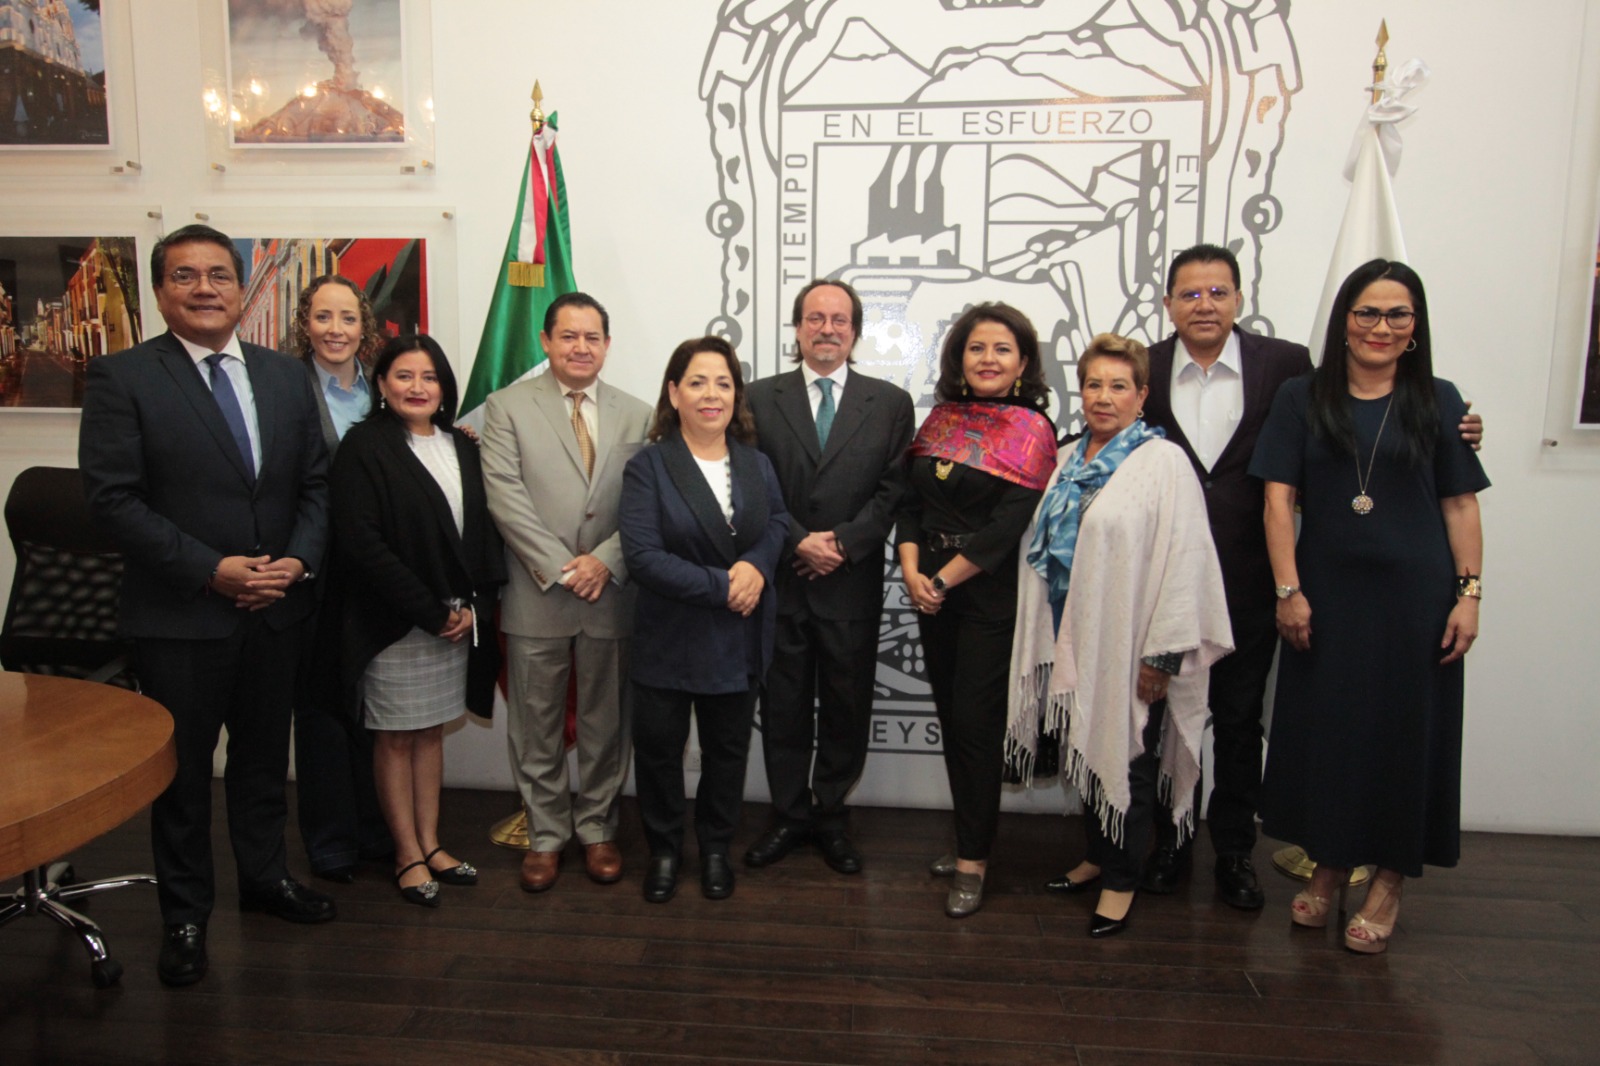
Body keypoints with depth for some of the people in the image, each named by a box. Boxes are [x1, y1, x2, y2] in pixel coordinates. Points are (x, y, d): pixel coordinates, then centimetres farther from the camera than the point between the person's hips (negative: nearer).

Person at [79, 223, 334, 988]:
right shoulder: (122, 378, -7)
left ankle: (263, 875, 38)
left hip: (276, 609, 4)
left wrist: (298, 559, -8)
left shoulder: (284, 376, 7)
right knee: (183, 769, 10)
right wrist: (209, 570, -18)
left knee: (264, 754, 18)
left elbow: (316, 482, 8)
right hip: (178, 616, -4)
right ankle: (186, 915, 28)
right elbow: (114, 497, -12)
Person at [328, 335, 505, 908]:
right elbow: (361, 542, -15)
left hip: (457, 618, 5)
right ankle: (408, 855, 18)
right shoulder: (364, 447, -8)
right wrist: (431, 612, -15)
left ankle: (429, 843, 24)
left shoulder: (461, 447, 9)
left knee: (432, 730, 14)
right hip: (394, 621, -5)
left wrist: (473, 606, -5)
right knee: (396, 736, 6)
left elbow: (484, 529, 9)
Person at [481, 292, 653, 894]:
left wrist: (606, 560, -13)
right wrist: (559, 566, -14)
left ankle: (597, 829, 28)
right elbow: (504, 494, -8)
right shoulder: (508, 407, 1)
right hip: (537, 593, -1)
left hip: (611, 593, 2)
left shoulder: (637, 416, 7)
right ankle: (545, 834, 24)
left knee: (606, 725, 11)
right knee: (536, 726, 8)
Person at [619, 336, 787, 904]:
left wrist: (758, 565, -12)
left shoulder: (756, 464, 5)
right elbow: (643, 555, -19)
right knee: (659, 748, 10)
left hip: (739, 641, 4)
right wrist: (722, 585, -23)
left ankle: (715, 847, 37)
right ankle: (664, 850, 33)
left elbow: (779, 520, 11)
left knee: (727, 749, 16)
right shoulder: (648, 467, -11)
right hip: (669, 640, -3)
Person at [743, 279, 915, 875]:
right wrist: (800, 542, -13)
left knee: (847, 708, 9)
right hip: (780, 580, 0)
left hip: (853, 585, 0)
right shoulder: (761, 398, 5)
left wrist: (843, 542, -13)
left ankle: (832, 817, 26)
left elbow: (893, 490, -2)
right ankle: (790, 816, 26)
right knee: (783, 707, 10)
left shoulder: (890, 403, 5)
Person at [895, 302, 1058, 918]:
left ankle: (973, 861, 13)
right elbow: (911, 501, 7)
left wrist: (943, 579, -13)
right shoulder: (940, 418, 9)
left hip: (992, 596, -5)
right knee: (951, 718, 12)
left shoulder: (1030, 429, -7)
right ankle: (969, 839, 28)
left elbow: (1008, 526, -15)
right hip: (932, 591, 5)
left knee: (976, 722, -1)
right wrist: (912, 572, -8)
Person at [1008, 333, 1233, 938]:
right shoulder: (1067, 462, 10)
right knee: (1089, 751, 17)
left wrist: (1163, 652, -16)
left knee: (1129, 759, 7)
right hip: (1075, 641, 6)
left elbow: (1182, 559, -15)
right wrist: (1051, 641, 13)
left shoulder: (1163, 462, -10)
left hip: (1130, 645, -6)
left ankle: (1121, 881, 23)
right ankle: (1098, 856, 36)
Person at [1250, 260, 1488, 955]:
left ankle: (1389, 881, 23)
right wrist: (1289, 590, -8)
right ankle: (1329, 865, 26)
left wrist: (1469, 593, -2)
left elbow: (1460, 506, 5)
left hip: (1415, 596, 0)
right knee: (1322, 731, 8)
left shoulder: (1438, 401, 4)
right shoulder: (1302, 399, 2)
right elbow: (1278, 500, -2)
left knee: (1405, 733, 7)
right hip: (1326, 594, 0)